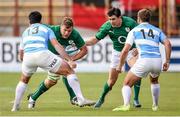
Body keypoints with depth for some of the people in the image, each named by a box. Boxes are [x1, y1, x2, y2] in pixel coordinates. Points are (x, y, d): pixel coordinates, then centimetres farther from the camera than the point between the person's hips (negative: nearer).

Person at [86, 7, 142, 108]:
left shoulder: (130, 22, -23)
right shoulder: (107, 26, -18)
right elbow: (96, 39, -8)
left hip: (131, 50, -1)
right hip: (117, 52, 1)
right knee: (112, 80, 0)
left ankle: (136, 99, -10)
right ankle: (102, 99, 27)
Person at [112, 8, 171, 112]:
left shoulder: (134, 31, 13)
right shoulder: (157, 30, 21)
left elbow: (125, 50, 5)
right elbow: (168, 44, 4)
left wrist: (120, 66, 14)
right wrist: (167, 61, 7)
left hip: (144, 60, -4)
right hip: (157, 60, 4)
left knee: (127, 84, 7)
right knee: (154, 81, 37)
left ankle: (126, 105, -18)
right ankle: (155, 105, 36)